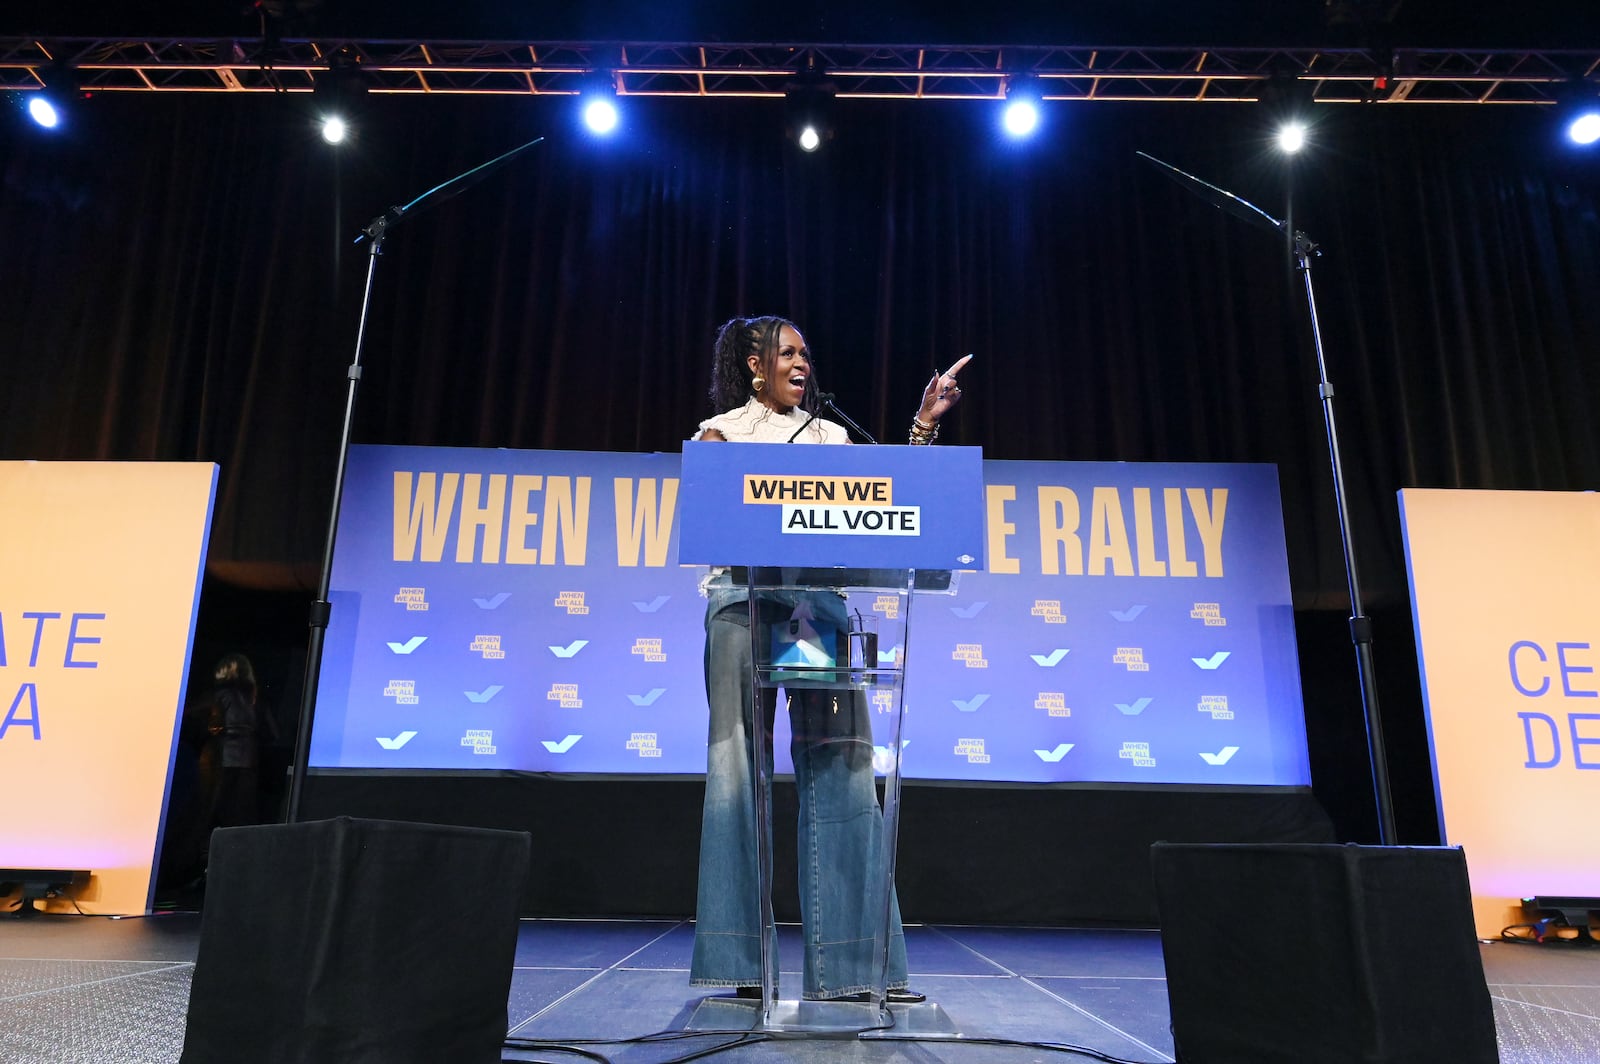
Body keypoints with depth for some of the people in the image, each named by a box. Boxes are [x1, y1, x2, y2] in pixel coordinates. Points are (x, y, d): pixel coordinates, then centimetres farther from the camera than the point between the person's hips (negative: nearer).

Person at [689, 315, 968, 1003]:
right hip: (743, 595, -2)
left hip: (819, 597, 3)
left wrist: (923, 425, 7)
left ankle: (852, 963, 0)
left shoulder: (830, 435, 21)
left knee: (839, 761, -5)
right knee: (739, 761, -5)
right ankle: (741, 964, 2)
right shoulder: (721, 430, 14)